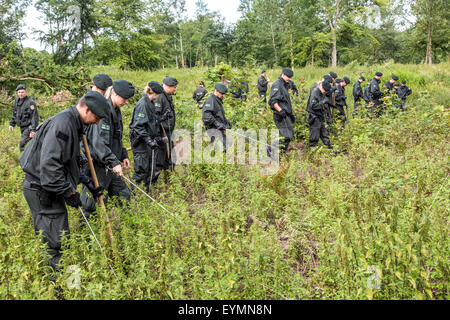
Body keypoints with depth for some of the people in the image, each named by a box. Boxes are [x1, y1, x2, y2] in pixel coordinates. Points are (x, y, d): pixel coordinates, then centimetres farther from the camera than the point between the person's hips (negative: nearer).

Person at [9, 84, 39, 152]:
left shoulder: (30, 102, -17)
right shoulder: (16, 100, 6)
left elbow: (34, 116, -20)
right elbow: (14, 113, 19)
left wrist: (33, 130, -24)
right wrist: (12, 124, 17)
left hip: (29, 127, -8)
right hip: (22, 127, 8)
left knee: (22, 143, -17)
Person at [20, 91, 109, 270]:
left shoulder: (73, 124, 13)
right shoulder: (62, 124, -22)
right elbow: (49, 164, -29)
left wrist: (87, 182, 17)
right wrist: (68, 191, -22)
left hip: (50, 189, 11)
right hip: (41, 189, -11)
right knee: (55, 242, -6)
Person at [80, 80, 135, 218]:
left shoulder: (116, 111, 11)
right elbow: (99, 142, -28)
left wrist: (123, 155, 16)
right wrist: (113, 162, -31)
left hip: (110, 165, 10)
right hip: (97, 165, -10)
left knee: (124, 196, 14)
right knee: (93, 205, 0)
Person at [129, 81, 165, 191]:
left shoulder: (150, 104, 11)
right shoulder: (142, 104, -18)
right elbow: (138, 126, -23)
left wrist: (157, 137, 23)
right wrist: (149, 140, -27)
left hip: (148, 139, 9)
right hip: (140, 141, -9)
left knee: (151, 167, 15)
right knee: (141, 169, -4)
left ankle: (148, 189, 26)